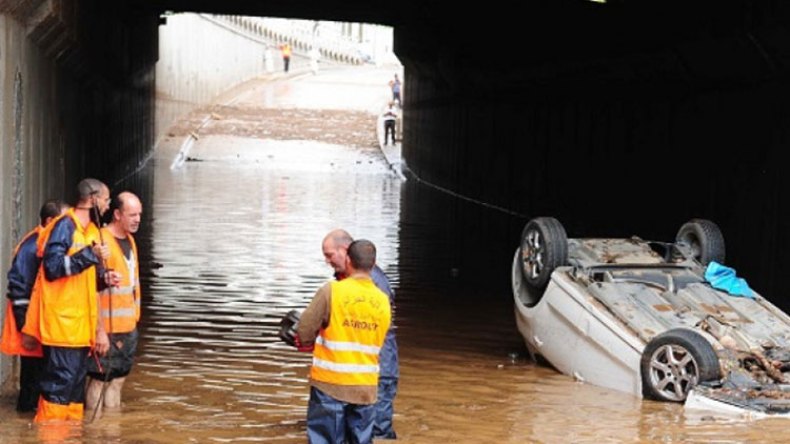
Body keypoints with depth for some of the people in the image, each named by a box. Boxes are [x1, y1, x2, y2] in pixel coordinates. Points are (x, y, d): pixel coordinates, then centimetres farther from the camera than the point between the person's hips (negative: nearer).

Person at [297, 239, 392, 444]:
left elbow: (304, 332, -9)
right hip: (366, 386, 4)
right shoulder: (383, 301, 3)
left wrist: (308, 342, 13)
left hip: (330, 383, -4)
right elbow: (378, 344, 7)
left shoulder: (332, 291, -11)